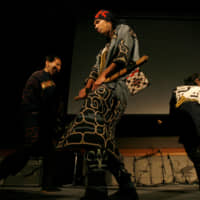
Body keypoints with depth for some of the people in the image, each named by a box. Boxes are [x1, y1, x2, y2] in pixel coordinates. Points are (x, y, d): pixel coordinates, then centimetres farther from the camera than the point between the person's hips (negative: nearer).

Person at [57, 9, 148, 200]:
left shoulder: (124, 31, 16)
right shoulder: (105, 47, 36)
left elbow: (123, 56, -4)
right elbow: (96, 69, 22)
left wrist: (104, 75, -17)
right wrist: (87, 87, 3)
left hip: (116, 85, -9)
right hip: (104, 88, 9)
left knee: (91, 110, -34)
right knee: (105, 140, 0)